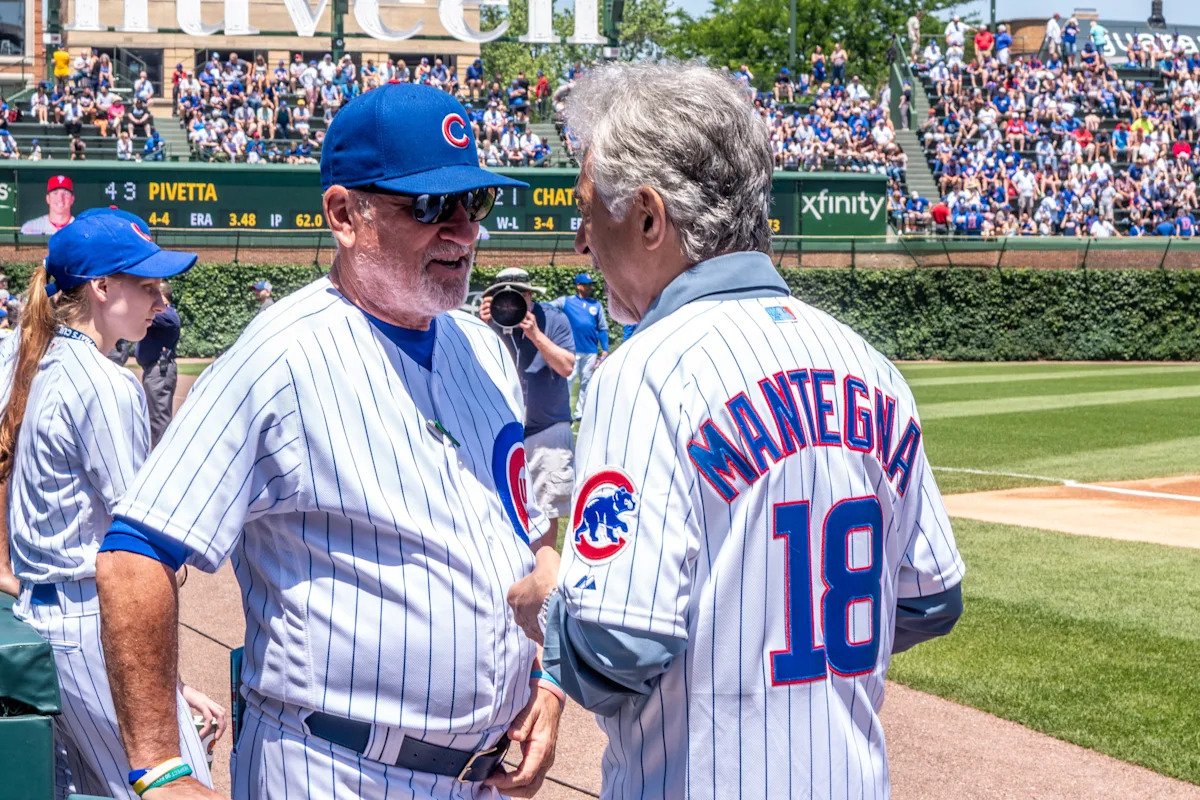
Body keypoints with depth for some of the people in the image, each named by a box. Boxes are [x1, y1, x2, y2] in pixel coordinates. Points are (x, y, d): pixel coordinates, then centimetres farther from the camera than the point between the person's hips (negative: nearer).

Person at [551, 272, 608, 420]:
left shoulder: (596, 305, 11)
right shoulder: (566, 302, 3)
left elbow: (602, 328, 11)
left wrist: (605, 350, 3)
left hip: (591, 352, 4)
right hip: (572, 351, -4)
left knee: (586, 383, 9)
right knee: (567, 380, -7)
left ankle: (580, 413, 17)